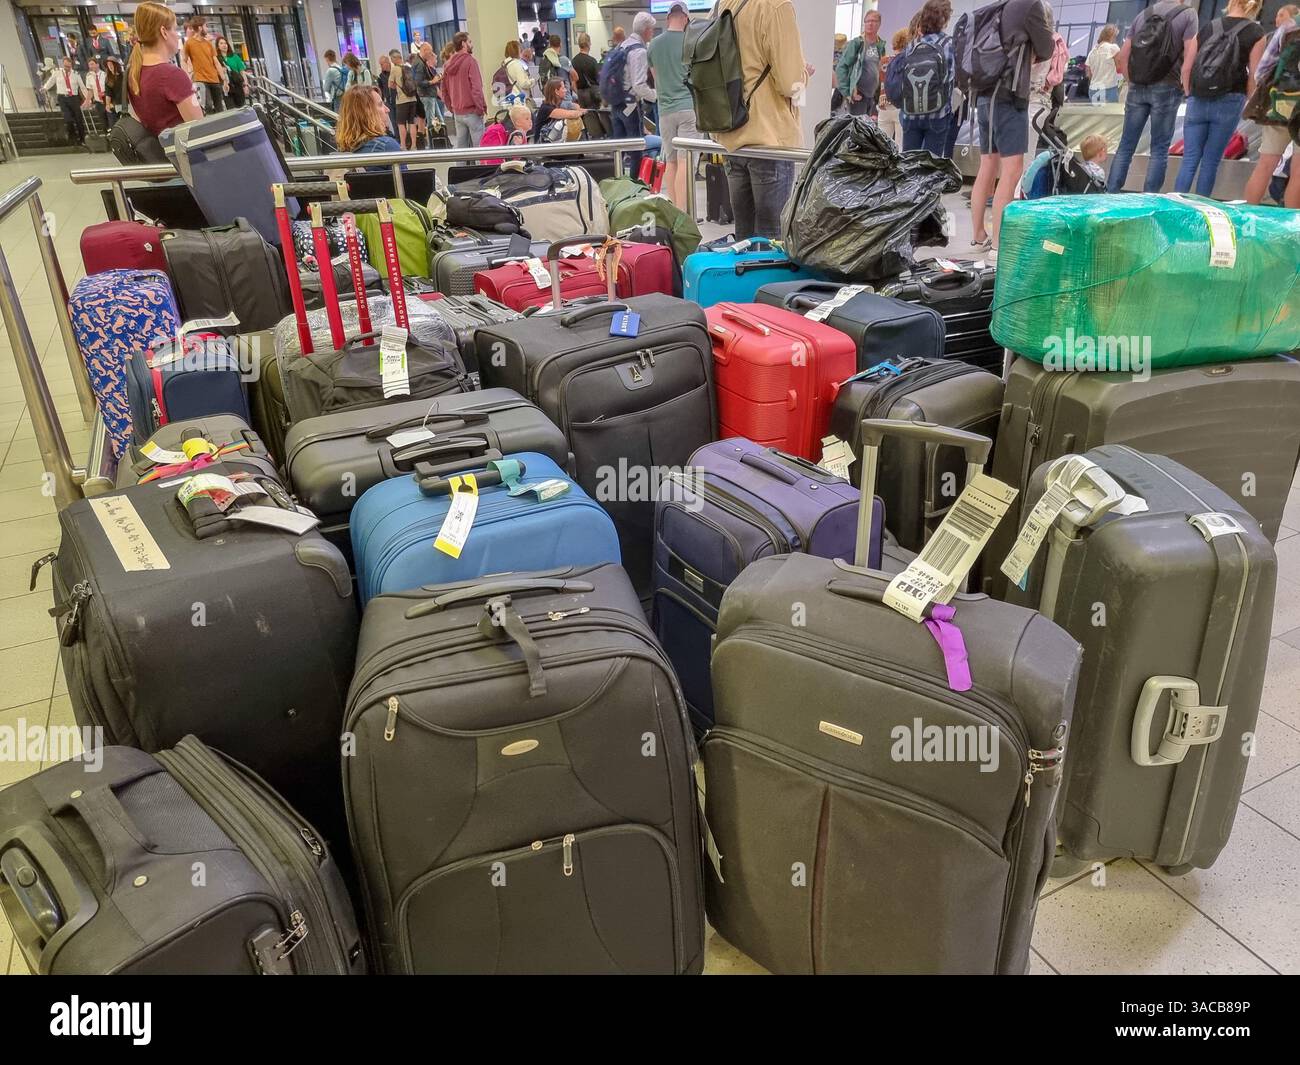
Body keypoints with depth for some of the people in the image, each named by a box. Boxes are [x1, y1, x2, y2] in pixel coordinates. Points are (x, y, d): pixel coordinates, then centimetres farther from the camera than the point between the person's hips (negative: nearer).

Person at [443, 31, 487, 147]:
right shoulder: (470, 61, -10)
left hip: (457, 112, 7)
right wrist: (481, 107, -10)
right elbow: (476, 87, -16)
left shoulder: (449, 64, 12)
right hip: (472, 111, -7)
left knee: (460, 145, 11)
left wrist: (451, 107, 21)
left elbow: (444, 88, 16)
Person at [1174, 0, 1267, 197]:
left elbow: (1188, 67, 8)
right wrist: (1249, 104, 8)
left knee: (1190, 159, 2)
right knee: (1211, 161, 4)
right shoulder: (1256, 34, -1)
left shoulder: (1207, 28, 8)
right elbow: (1254, 76, -4)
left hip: (1197, 101, 2)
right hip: (1228, 102, -2)